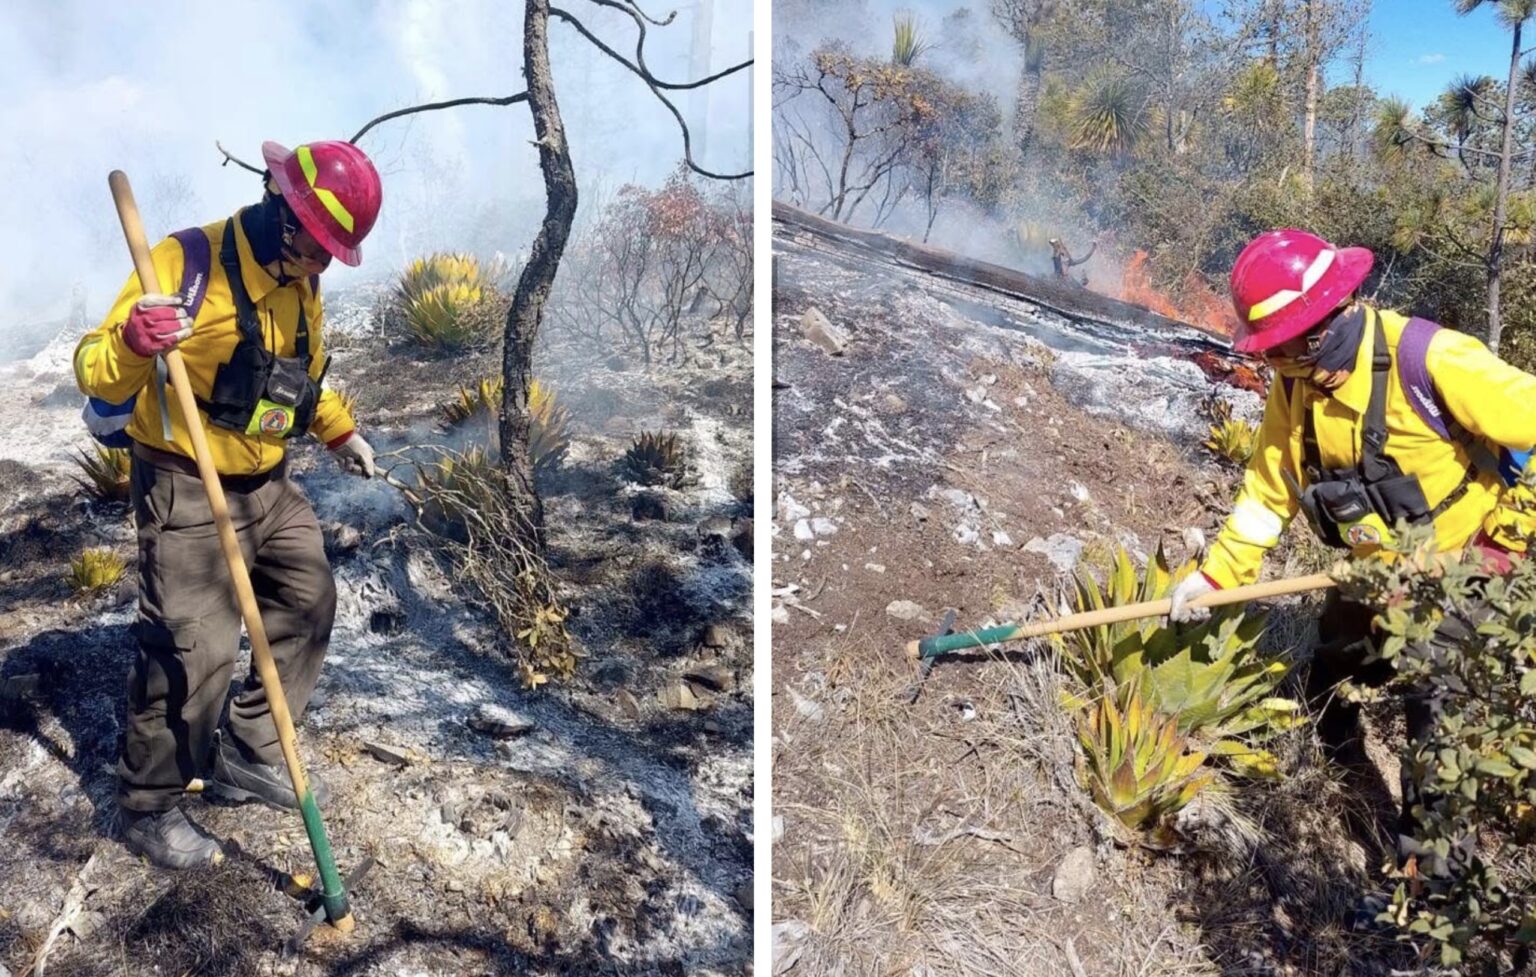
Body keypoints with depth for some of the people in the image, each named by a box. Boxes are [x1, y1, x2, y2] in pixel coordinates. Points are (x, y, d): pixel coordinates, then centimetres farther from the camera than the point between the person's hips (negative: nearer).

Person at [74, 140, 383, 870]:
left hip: (269, 485, 8)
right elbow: (95, 374, -23)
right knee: (195, 649, -9)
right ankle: (146, 807, 11)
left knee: (308, 607, 13)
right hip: (187, 491, -8)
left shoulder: (299, 284, 5)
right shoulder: (189, 262, -20)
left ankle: (248, 753, 28)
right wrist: (134, 343, -43)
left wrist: (339, 430, 23)